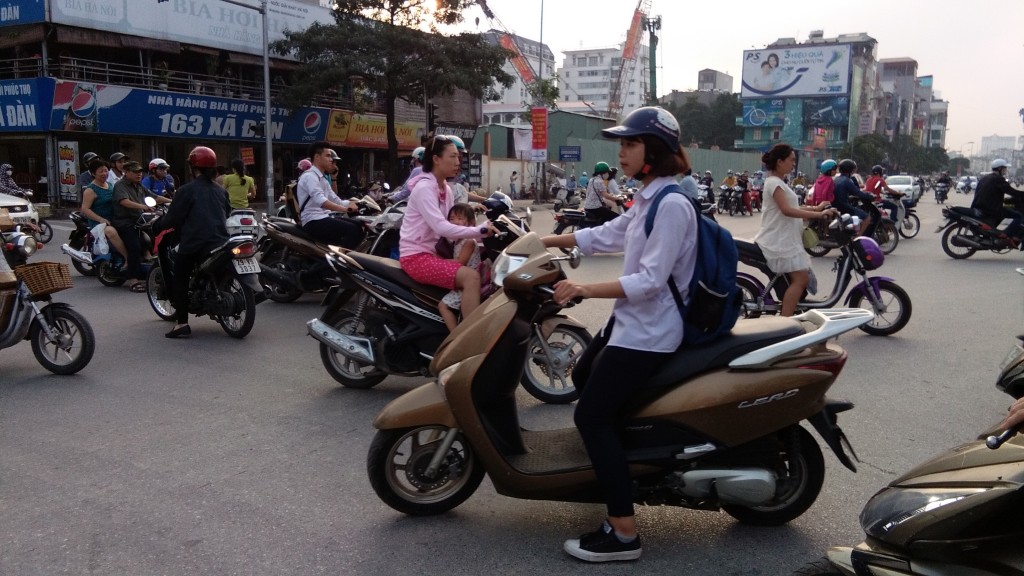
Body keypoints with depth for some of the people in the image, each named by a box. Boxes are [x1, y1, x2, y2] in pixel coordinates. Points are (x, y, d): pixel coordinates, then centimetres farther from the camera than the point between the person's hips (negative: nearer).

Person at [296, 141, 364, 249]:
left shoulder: (322, 179, 20)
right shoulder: (309, 176, -12)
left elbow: (337, 201, 19)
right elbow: (320, 201, -28)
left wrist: (352, 204, 0)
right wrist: (346, 209, -37)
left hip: (323, 218, 10)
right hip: (313, 222, -10)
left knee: (358, 226, 1)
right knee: (351, 229, -23)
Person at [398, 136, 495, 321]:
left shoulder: (446, 189, 13)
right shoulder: (424, 188, -16)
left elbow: (452, 225, 7)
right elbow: (441, 228, -27)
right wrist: (480, 231, -28)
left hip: (435, 252, 9)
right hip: (417, 256, -9)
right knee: (471, 277, -27)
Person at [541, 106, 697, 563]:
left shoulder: (672, 205, -21)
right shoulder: (650, 198, 10)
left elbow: (650, 280, -27)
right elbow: (605, 235, 17)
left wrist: (584, 290, -30)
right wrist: (544, 242, 14)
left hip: (648, 332, -11)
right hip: (631, 321, 11)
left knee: (591, 416, -11)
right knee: (582, 377, 27)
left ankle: (623, 533, -6)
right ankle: (613, 466, 44)